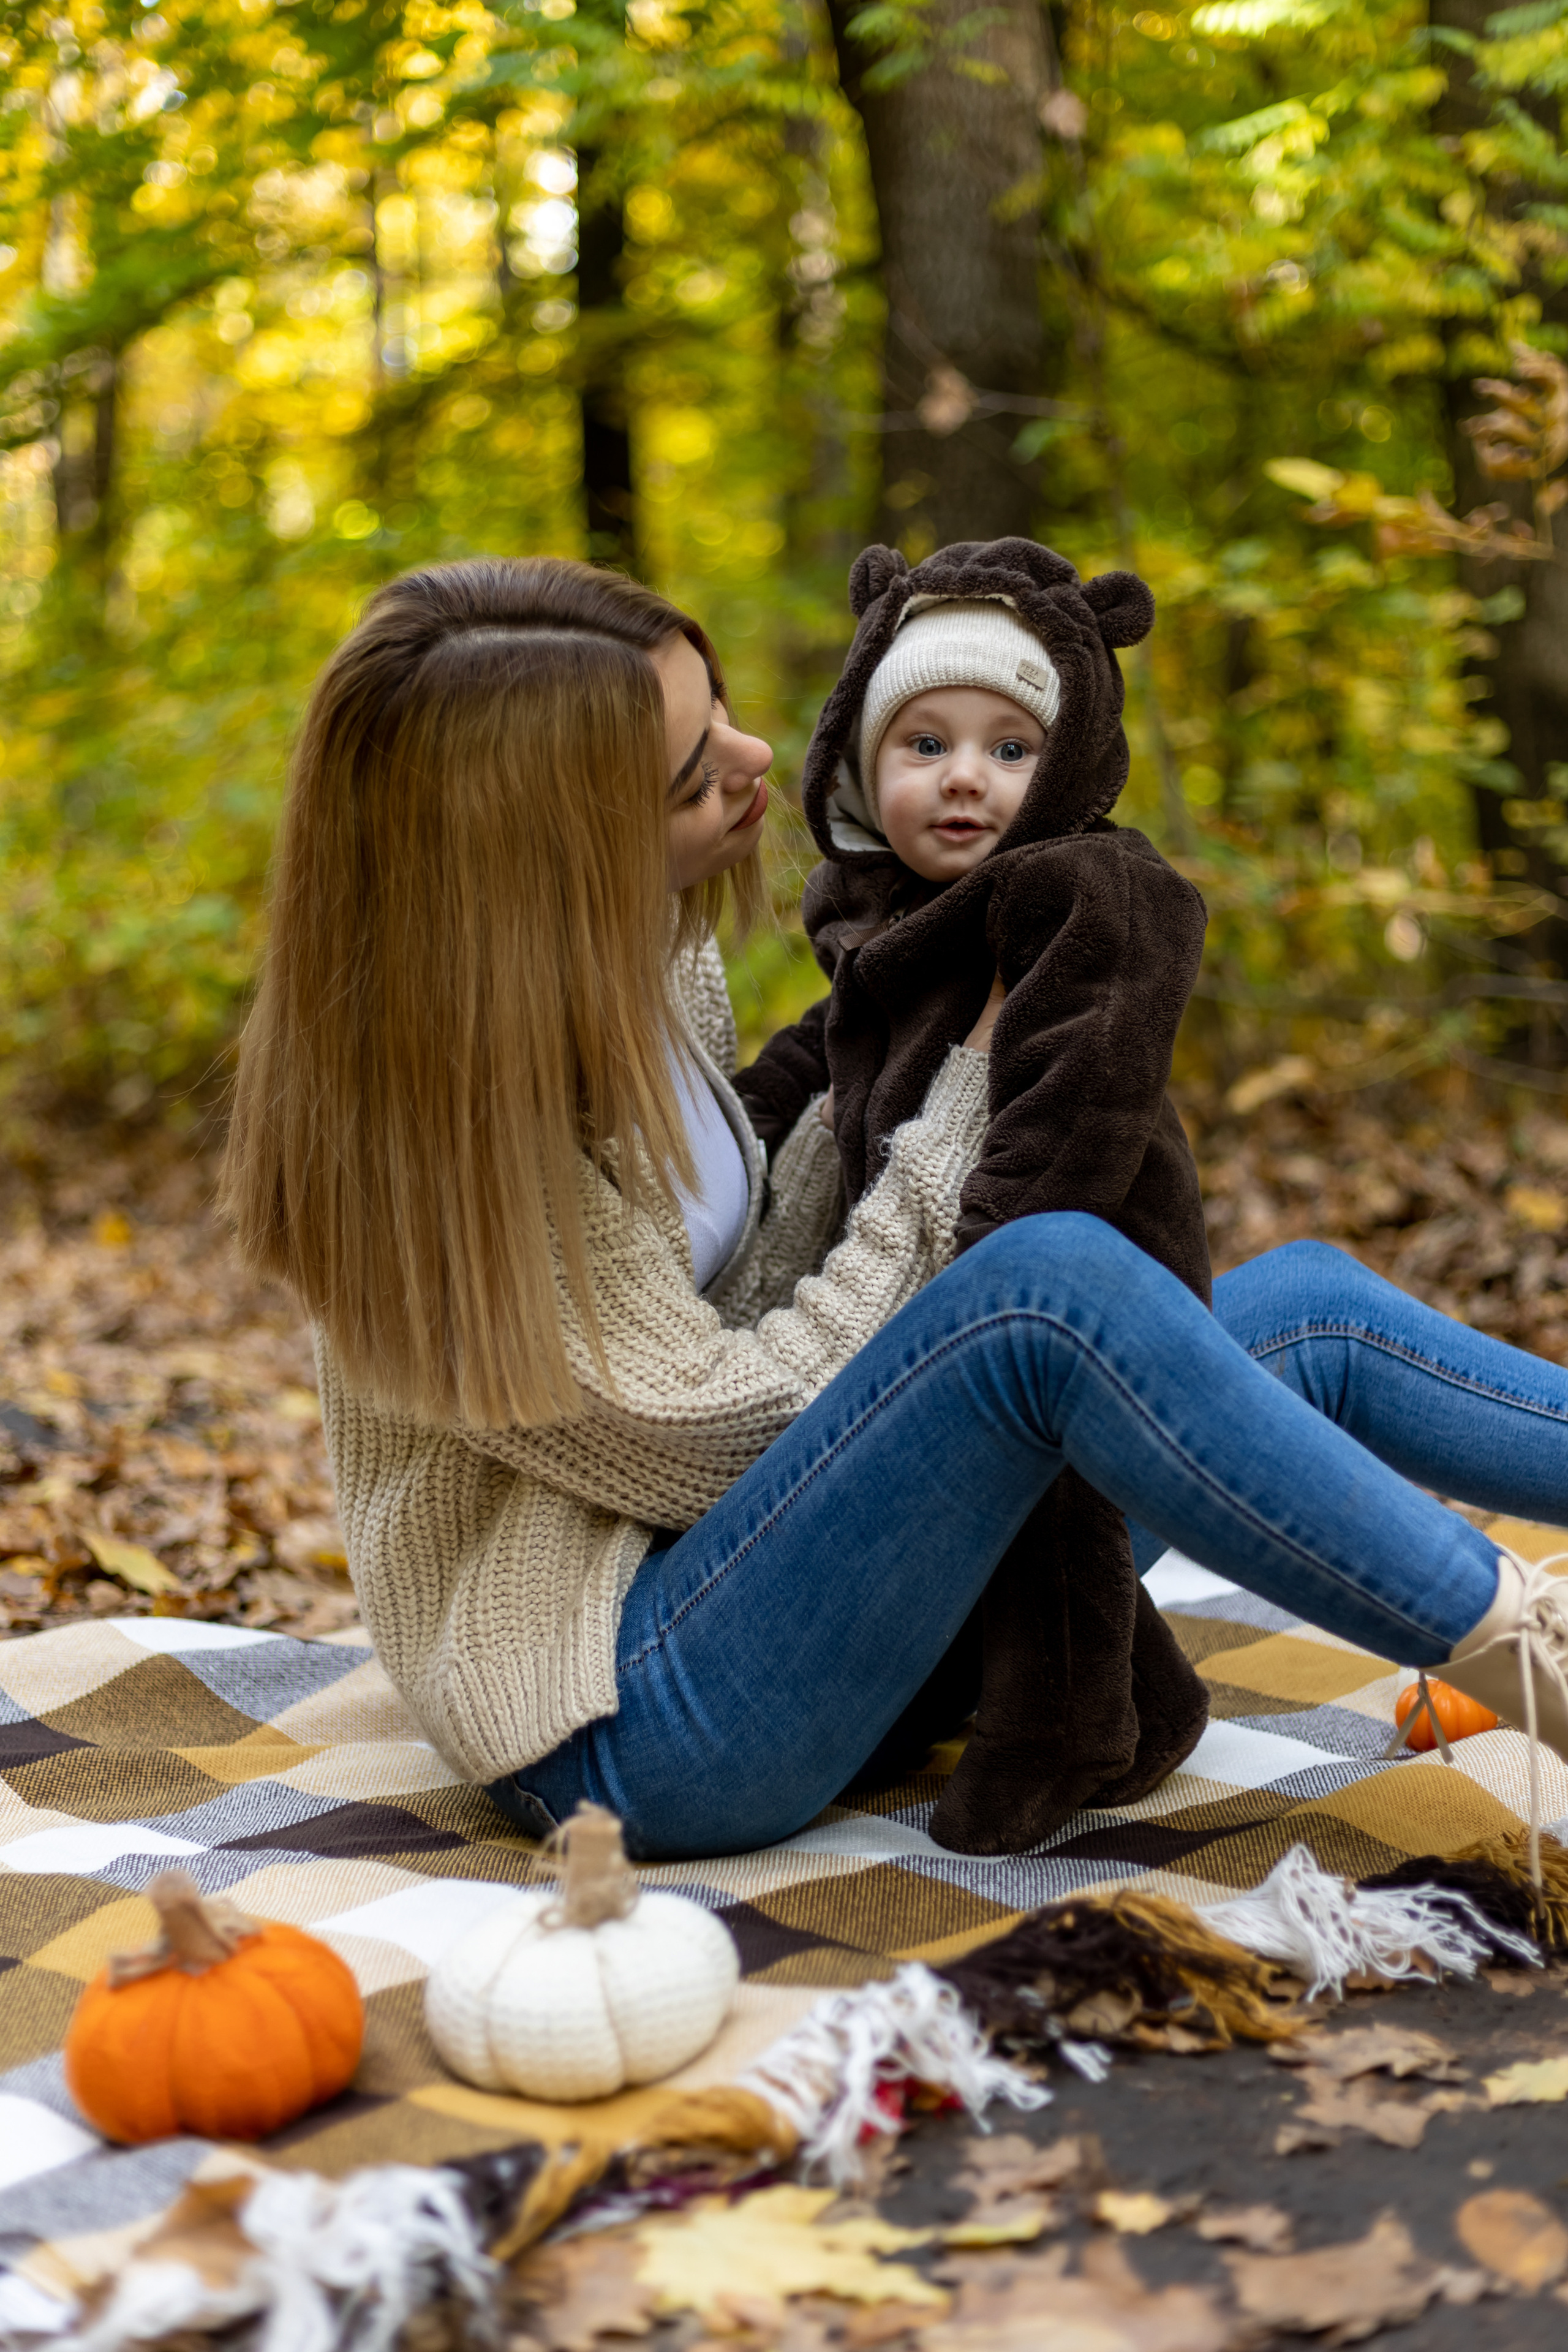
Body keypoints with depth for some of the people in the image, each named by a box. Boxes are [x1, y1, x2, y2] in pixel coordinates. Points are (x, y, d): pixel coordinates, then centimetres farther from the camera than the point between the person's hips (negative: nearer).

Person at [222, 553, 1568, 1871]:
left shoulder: (652, 945, 4)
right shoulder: (439, 1106, -22)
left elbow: (736, 1304, 7)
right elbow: (712, 1432, -17)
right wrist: (956, 1117, -13)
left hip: (727, 1581, 9)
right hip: (627, 1726, -9)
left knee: (1305, 1308, -3)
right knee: (1054, 1286, -30)